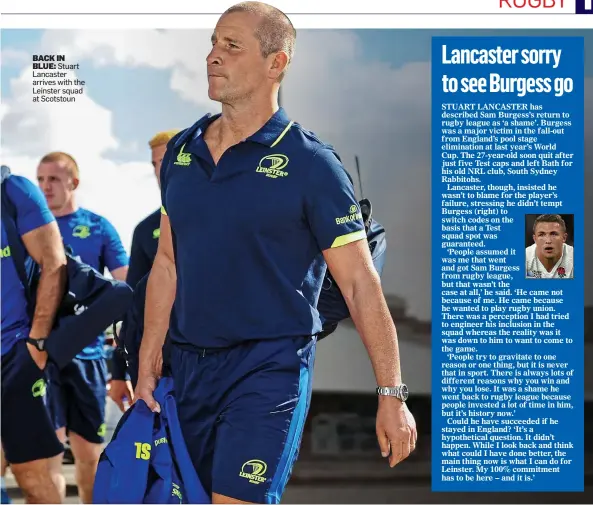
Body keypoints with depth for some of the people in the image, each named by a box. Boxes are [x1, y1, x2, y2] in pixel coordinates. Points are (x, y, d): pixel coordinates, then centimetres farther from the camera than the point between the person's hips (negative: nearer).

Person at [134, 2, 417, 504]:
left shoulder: (310, 163, -9)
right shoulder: (181, 151, 8)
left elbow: (360, 284, -9)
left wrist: (392, 395, -11)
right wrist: (147, 368, 13)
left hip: (270, 367, -6)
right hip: (190, 366, 6)